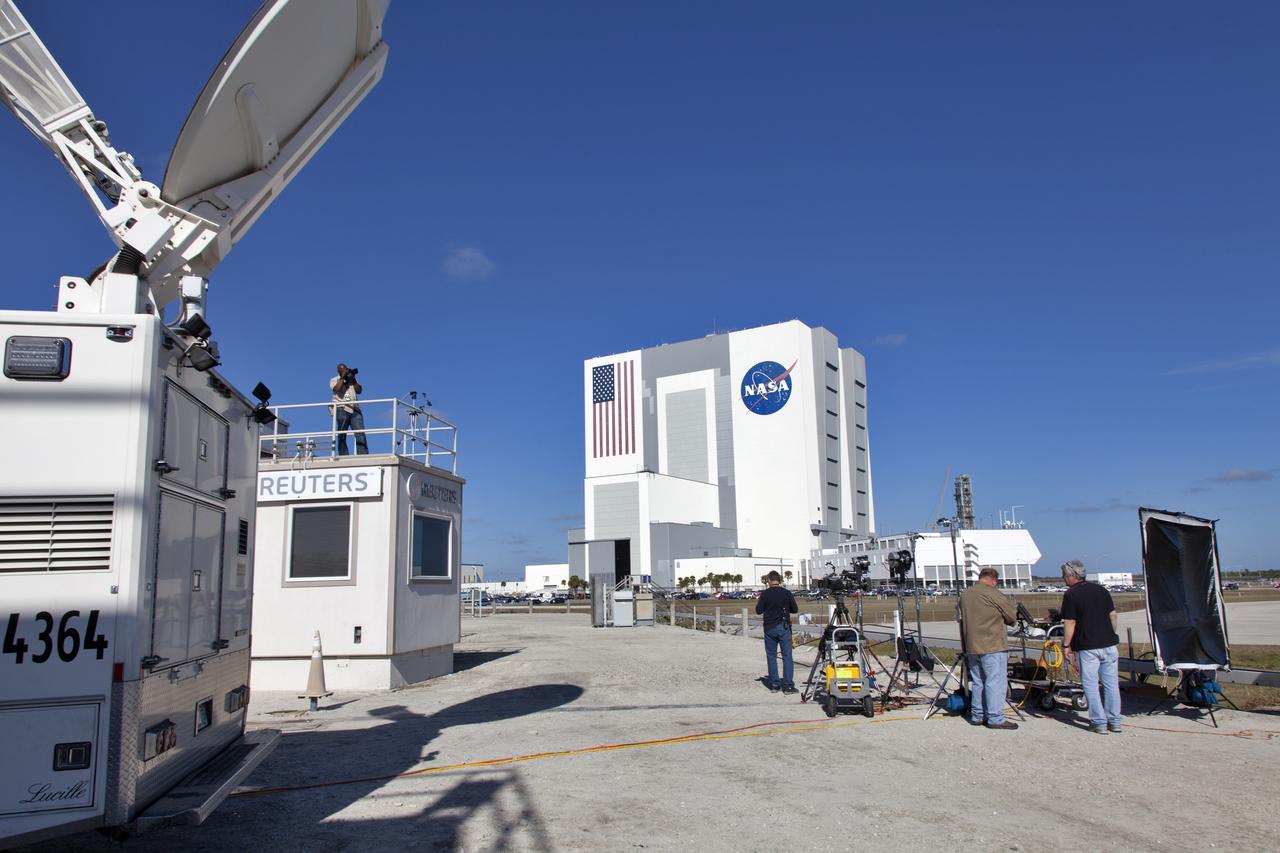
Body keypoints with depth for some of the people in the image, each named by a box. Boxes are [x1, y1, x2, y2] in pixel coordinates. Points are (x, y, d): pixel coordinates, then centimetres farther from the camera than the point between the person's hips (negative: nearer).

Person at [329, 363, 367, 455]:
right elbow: (337, 389, -8)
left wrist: (353, 379, 3)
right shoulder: (334, 380, 14)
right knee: (342, 436, -4)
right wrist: (343, 377, -2)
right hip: (342, 409, -3)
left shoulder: (351, 381, 24)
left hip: (355, 410, 3)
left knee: (361, 435, -9)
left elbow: (359, 391, 9)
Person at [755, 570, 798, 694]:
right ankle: (788, 685, -5)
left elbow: (758, 611, -3)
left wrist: (757, 602, 16)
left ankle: (774, 684, 10)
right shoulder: (787, 593, -2)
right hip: (784, 627, 0)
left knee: (771, 656, 10)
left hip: (769, 628, 0)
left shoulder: (765, 594, -4)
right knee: (787, 657, 0)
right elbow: (795, 610, 3)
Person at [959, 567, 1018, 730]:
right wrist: (1000, 619, 14)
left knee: (977, 682, 14)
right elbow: (1012, 616, -5)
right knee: (995, 681, -3)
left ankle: (977, 715, 18)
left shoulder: (965, 595, 11)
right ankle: (995, 718, -3)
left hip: (972, 647, 7)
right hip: (993, 646, -7)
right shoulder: (992, 594, -11)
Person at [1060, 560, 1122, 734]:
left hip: (1087, 647, -6)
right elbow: (1113, 615, 12)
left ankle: (1099, 722, 4)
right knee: (1111, 683, 12)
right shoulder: (1101, 589, 9)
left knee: (1090, 684, 3)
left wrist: (1066, 645, -4)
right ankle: (1114, 721, 17)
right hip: (1109, 643, 6)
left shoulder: (1071, 594, -9)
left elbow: (1070, 623, -12)